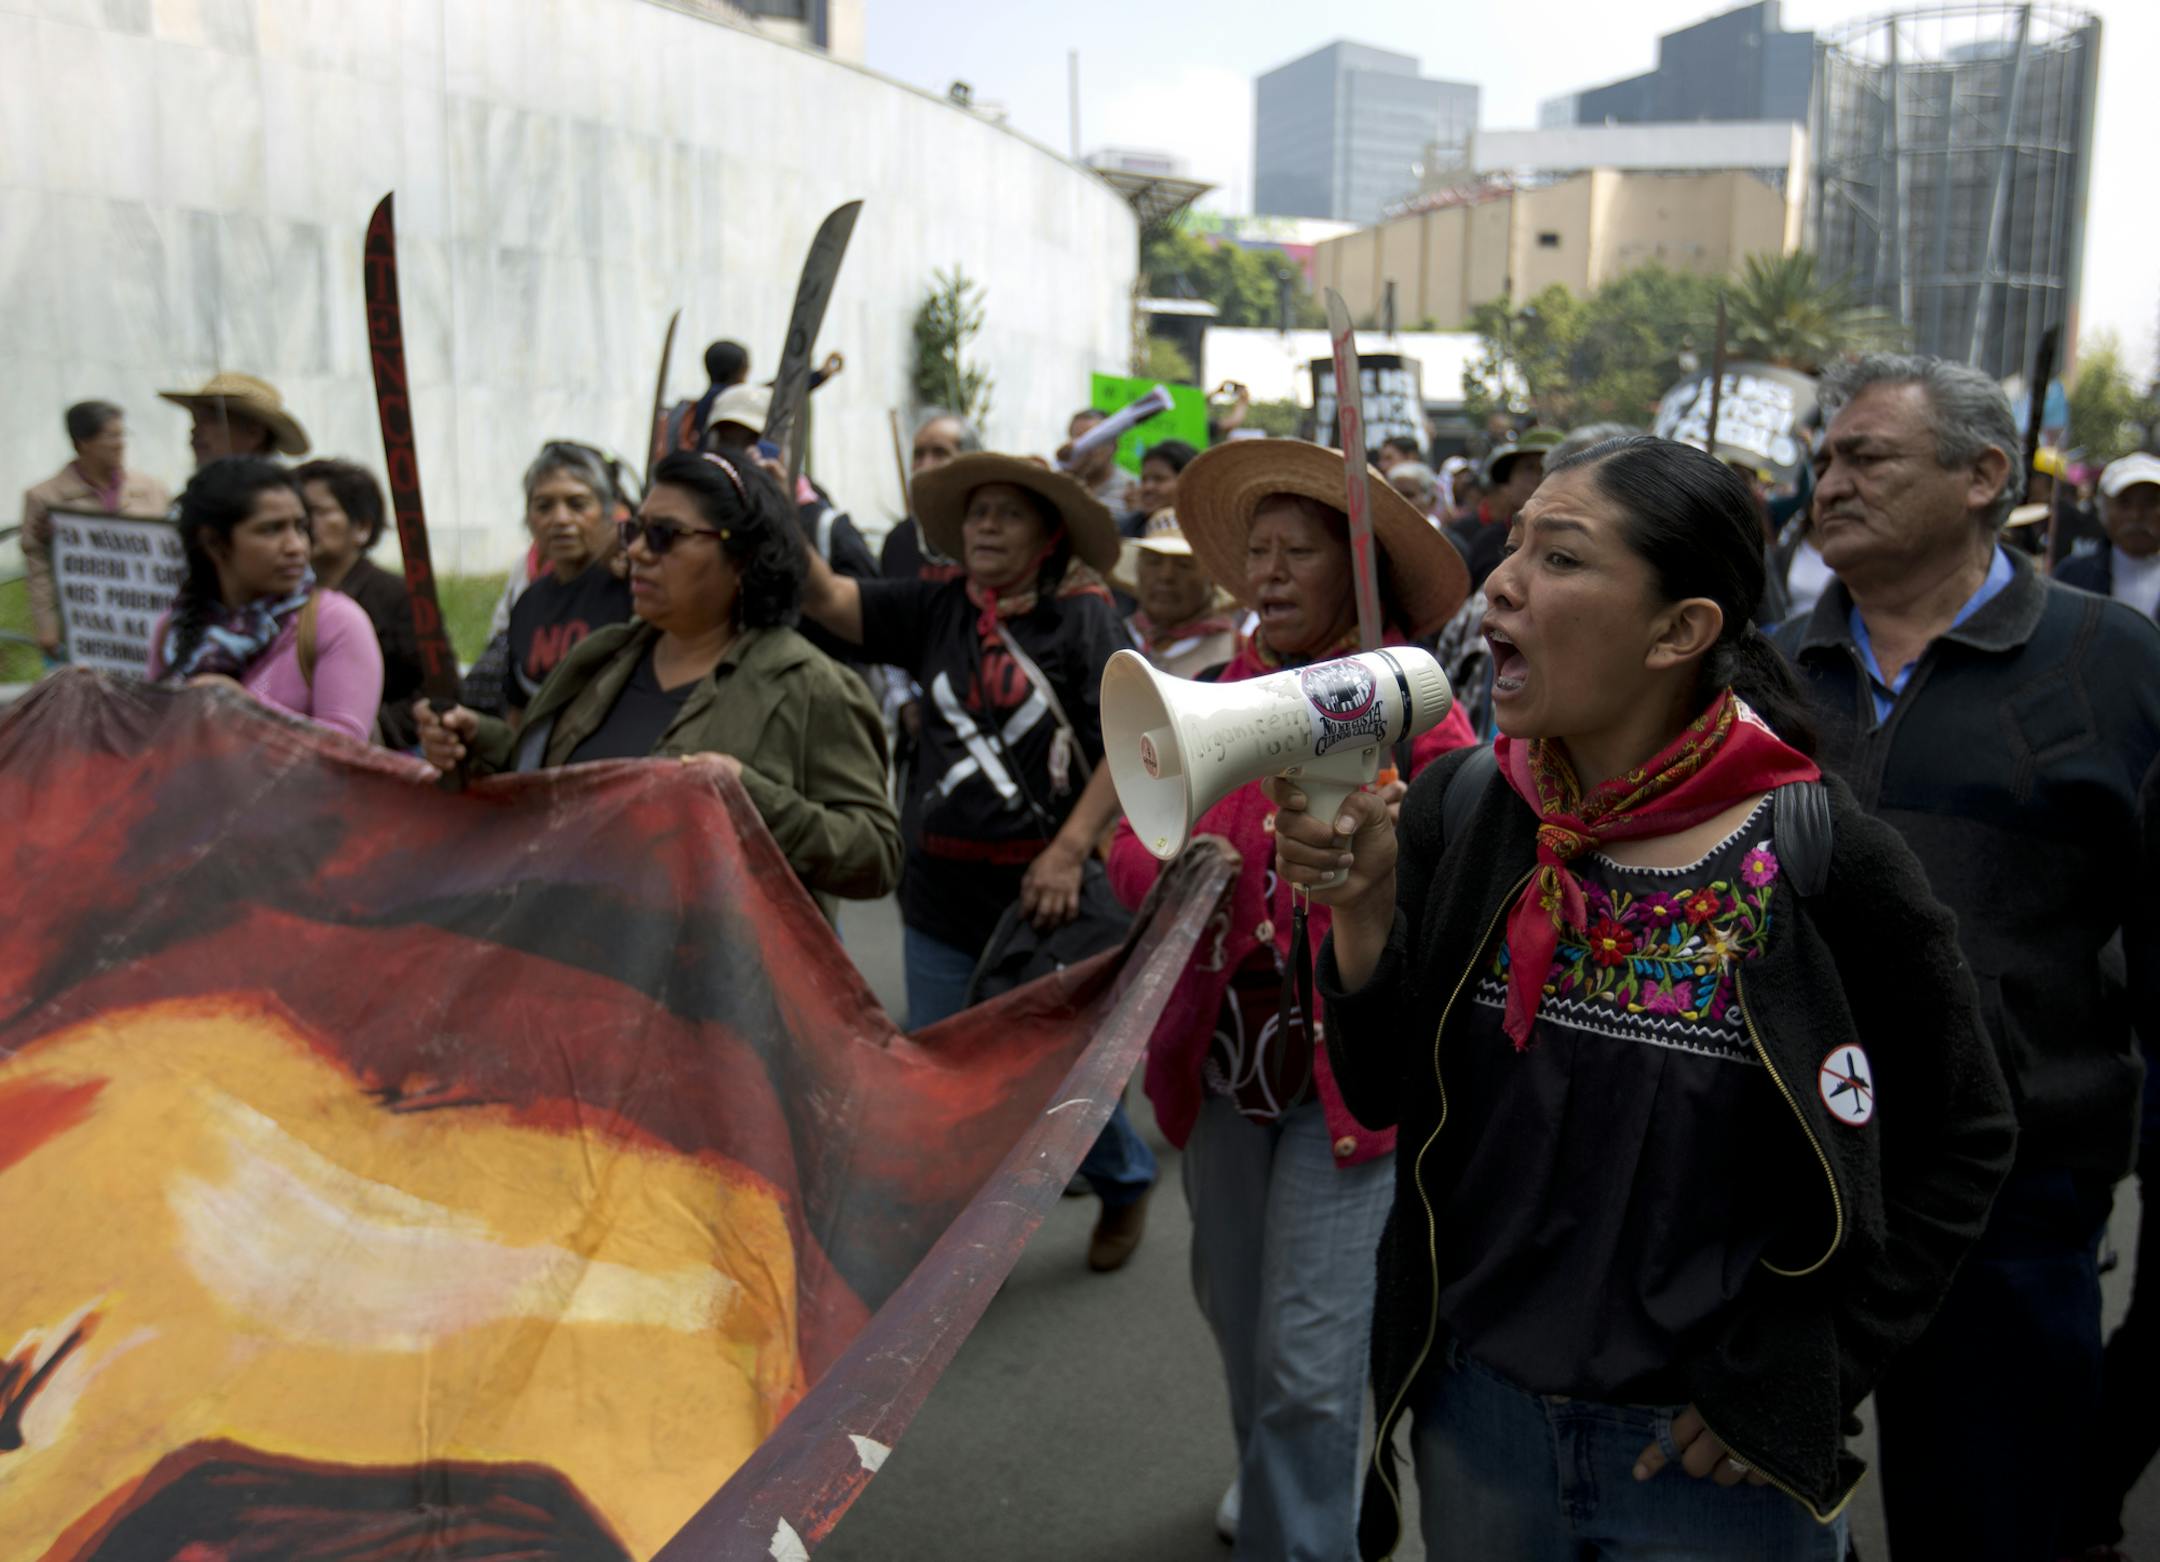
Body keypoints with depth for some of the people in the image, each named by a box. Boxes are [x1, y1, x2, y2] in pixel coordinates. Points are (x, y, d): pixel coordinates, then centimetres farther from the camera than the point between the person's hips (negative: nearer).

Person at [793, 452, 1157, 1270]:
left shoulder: (1083, 616, -6)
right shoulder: (935, 609, 6)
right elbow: (826, 597, -4)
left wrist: (1071, 849, -19)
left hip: (1042, 891, -4)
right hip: (942, 892, 4)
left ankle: (1125, 1181, 42)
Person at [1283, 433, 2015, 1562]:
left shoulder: (1826, 862, -16)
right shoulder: (1455, 812, -7)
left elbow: (1960, 1147, -5)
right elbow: (1385, 1098, -4)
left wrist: (1794, 1379, -6)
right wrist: (1360, 911, -20)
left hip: (1713, 1456, -3)